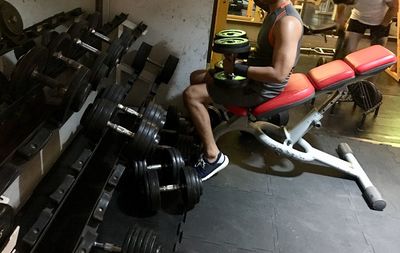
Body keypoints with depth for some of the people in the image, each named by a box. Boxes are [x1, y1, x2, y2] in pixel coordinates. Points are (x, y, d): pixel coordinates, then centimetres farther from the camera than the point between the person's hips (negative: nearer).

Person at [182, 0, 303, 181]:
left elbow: (278, 74, -30)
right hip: (254, 77, 10)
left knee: (191, 95, -16)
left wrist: (237, 69, -23)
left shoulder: (287, 22, -25)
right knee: (196, 77, 15)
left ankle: (213, 156, -9)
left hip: (262, 89, -10)